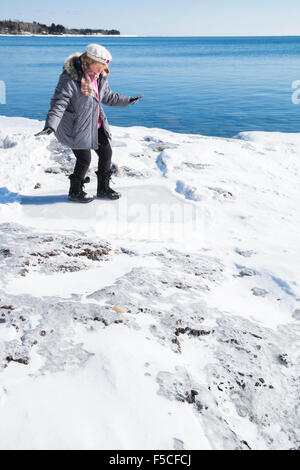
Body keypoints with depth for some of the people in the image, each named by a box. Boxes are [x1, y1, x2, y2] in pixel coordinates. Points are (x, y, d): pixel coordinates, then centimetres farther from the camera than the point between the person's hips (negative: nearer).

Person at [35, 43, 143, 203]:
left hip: (95, 124, 8)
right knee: (84, 159, -3)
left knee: (106, 152, 10)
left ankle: (103, 188, 29)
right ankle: (75, 192, 20)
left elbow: (107, 96, 18)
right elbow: (58, 103, -26)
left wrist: (128, 100, 21)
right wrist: (50, 125, -38)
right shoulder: (70, 78, -24)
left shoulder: (100, 77, 1)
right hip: (76, 127, -8)